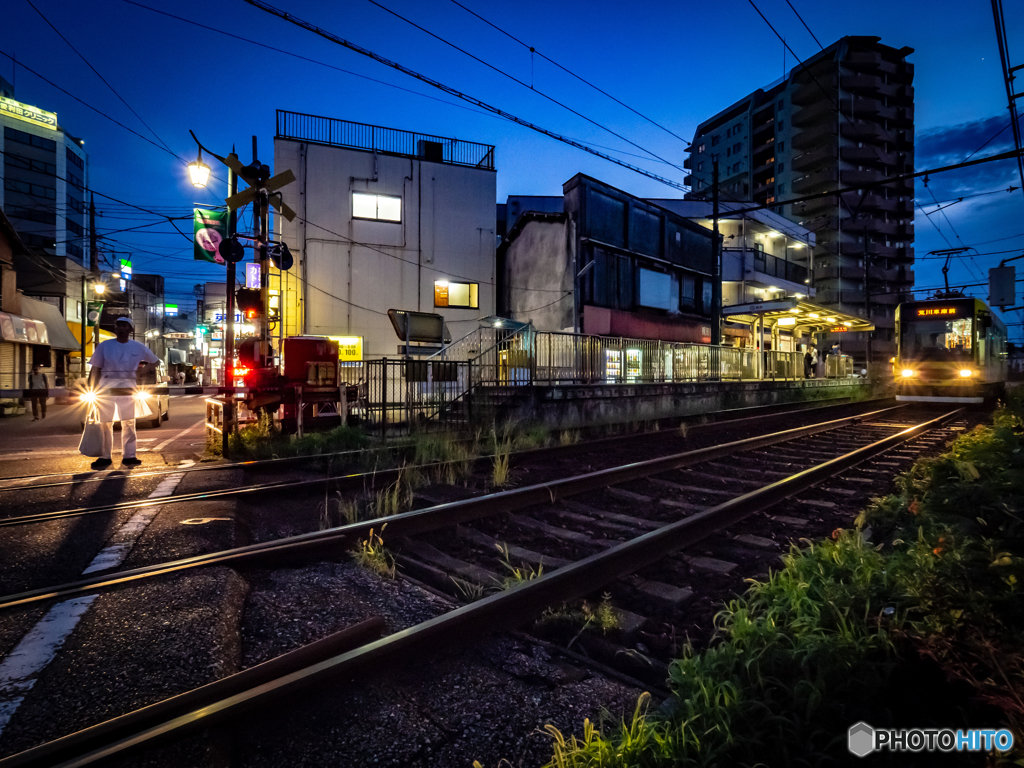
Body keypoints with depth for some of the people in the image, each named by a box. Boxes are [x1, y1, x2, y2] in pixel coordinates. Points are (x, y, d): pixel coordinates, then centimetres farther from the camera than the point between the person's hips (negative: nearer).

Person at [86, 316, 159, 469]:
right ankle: (105, 457, 10)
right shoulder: (104, 346, 3)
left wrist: (145, 370, 2)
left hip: (127, 386, 1)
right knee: (105, 423, 3)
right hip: (107, 385, -1)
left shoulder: (138, 347, 7)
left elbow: (155, 361, 20)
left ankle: (128, 456, 7)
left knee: (129, 422, 2)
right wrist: (92, 391, -4)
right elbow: (95, 369, 1)